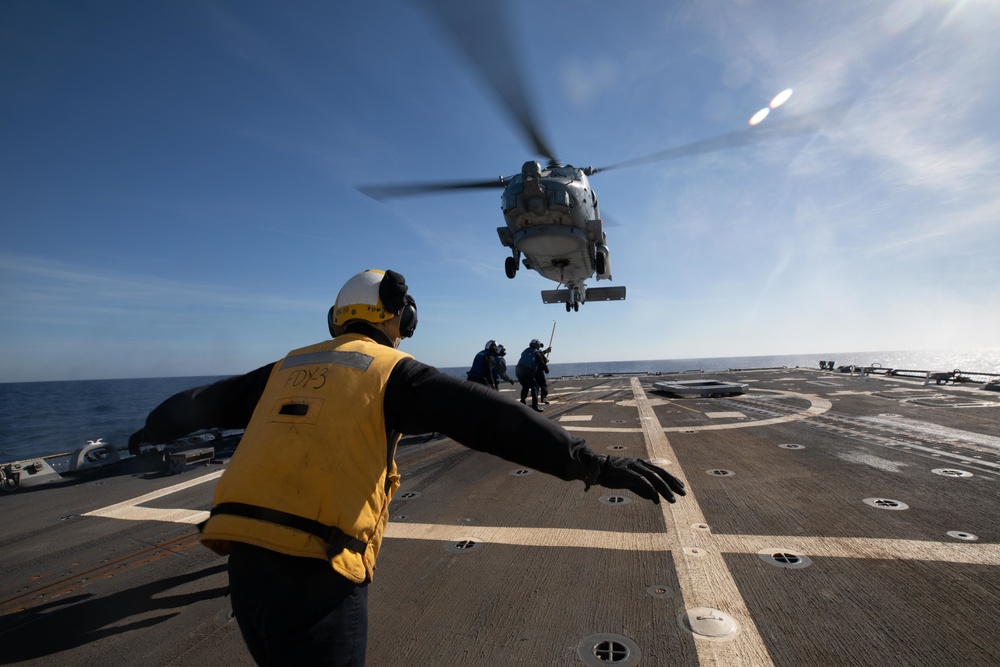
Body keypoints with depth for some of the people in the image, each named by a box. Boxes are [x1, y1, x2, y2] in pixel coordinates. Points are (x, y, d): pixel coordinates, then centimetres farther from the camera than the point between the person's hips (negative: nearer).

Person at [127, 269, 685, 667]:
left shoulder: (288, 368, 14)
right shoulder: (392, 370, -5)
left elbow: (204, 401, 29)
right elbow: (485, 418, -17)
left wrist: (153, 429, 50)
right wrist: (590, 461, -19)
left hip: (245, 559, 7)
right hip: (316, 572, -6)